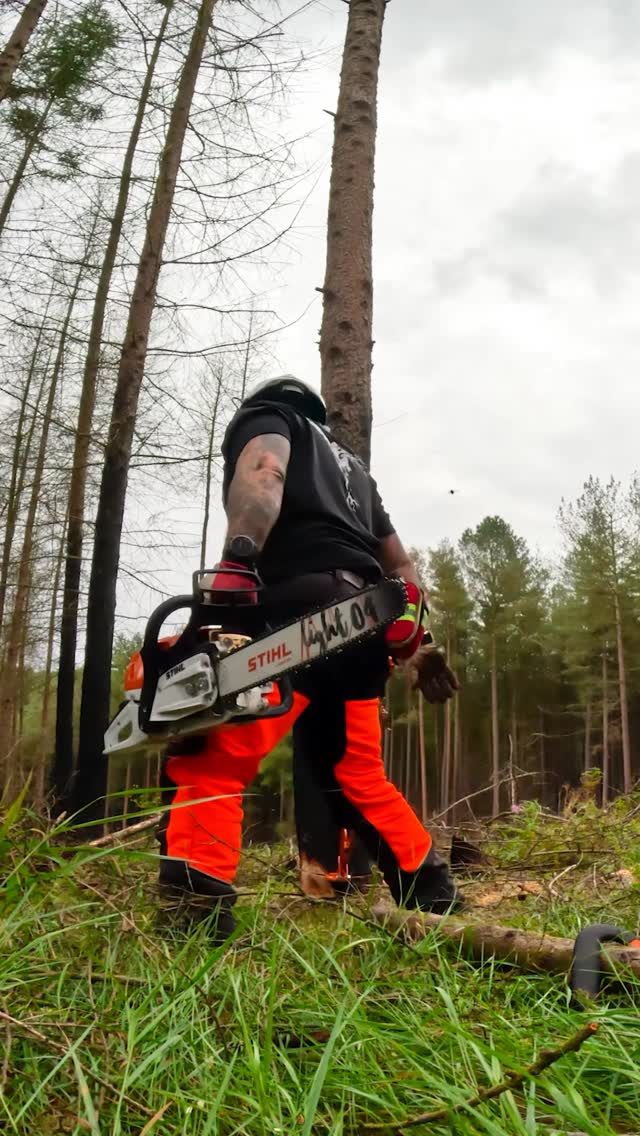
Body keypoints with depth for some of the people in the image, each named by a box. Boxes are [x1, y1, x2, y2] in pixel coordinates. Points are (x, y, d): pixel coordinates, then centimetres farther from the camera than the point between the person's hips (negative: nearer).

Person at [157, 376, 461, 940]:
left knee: (211, 759, -13)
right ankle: (437, 902, 25)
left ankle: (191, 922, -26)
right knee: (357, 776, 20)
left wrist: (235, 564, -25)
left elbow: (264, 473, -9)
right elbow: (399, 563, 35)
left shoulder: (263, 417, 18)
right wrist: (418, 642, 32)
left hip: (306, 604, -8)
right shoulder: (349, 464, 39)